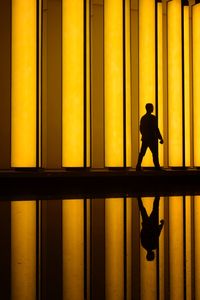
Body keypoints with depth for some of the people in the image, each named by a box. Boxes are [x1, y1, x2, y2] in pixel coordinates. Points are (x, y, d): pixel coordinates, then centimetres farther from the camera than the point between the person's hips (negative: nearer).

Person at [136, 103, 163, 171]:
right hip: (152, 139, -6)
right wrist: (161, 138, -10)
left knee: (142, 153, 5)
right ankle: (157, 167, 4)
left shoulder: (143, 118, 9)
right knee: (155, 153, 2)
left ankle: (138, 166, 0)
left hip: (144, 139, 6)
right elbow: (156, 129, -15)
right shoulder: (153, 118, -12)